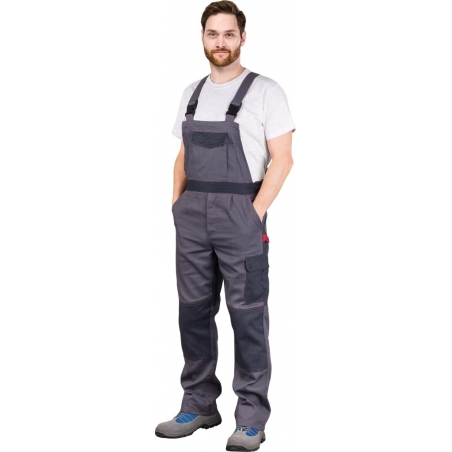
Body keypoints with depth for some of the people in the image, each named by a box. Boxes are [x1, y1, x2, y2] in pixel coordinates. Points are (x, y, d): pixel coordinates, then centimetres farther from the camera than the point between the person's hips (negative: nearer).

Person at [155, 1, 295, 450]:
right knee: (193, 311, 11)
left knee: (248, 315, -2)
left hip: (240, 215, -6)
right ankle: (199, 405, 23)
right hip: (191, 216, 6)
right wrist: (177, 203, 10)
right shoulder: (191, 93, 14)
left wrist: (255, 212, -15)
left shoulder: (265, 91, -5)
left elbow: (282, 159, -9)